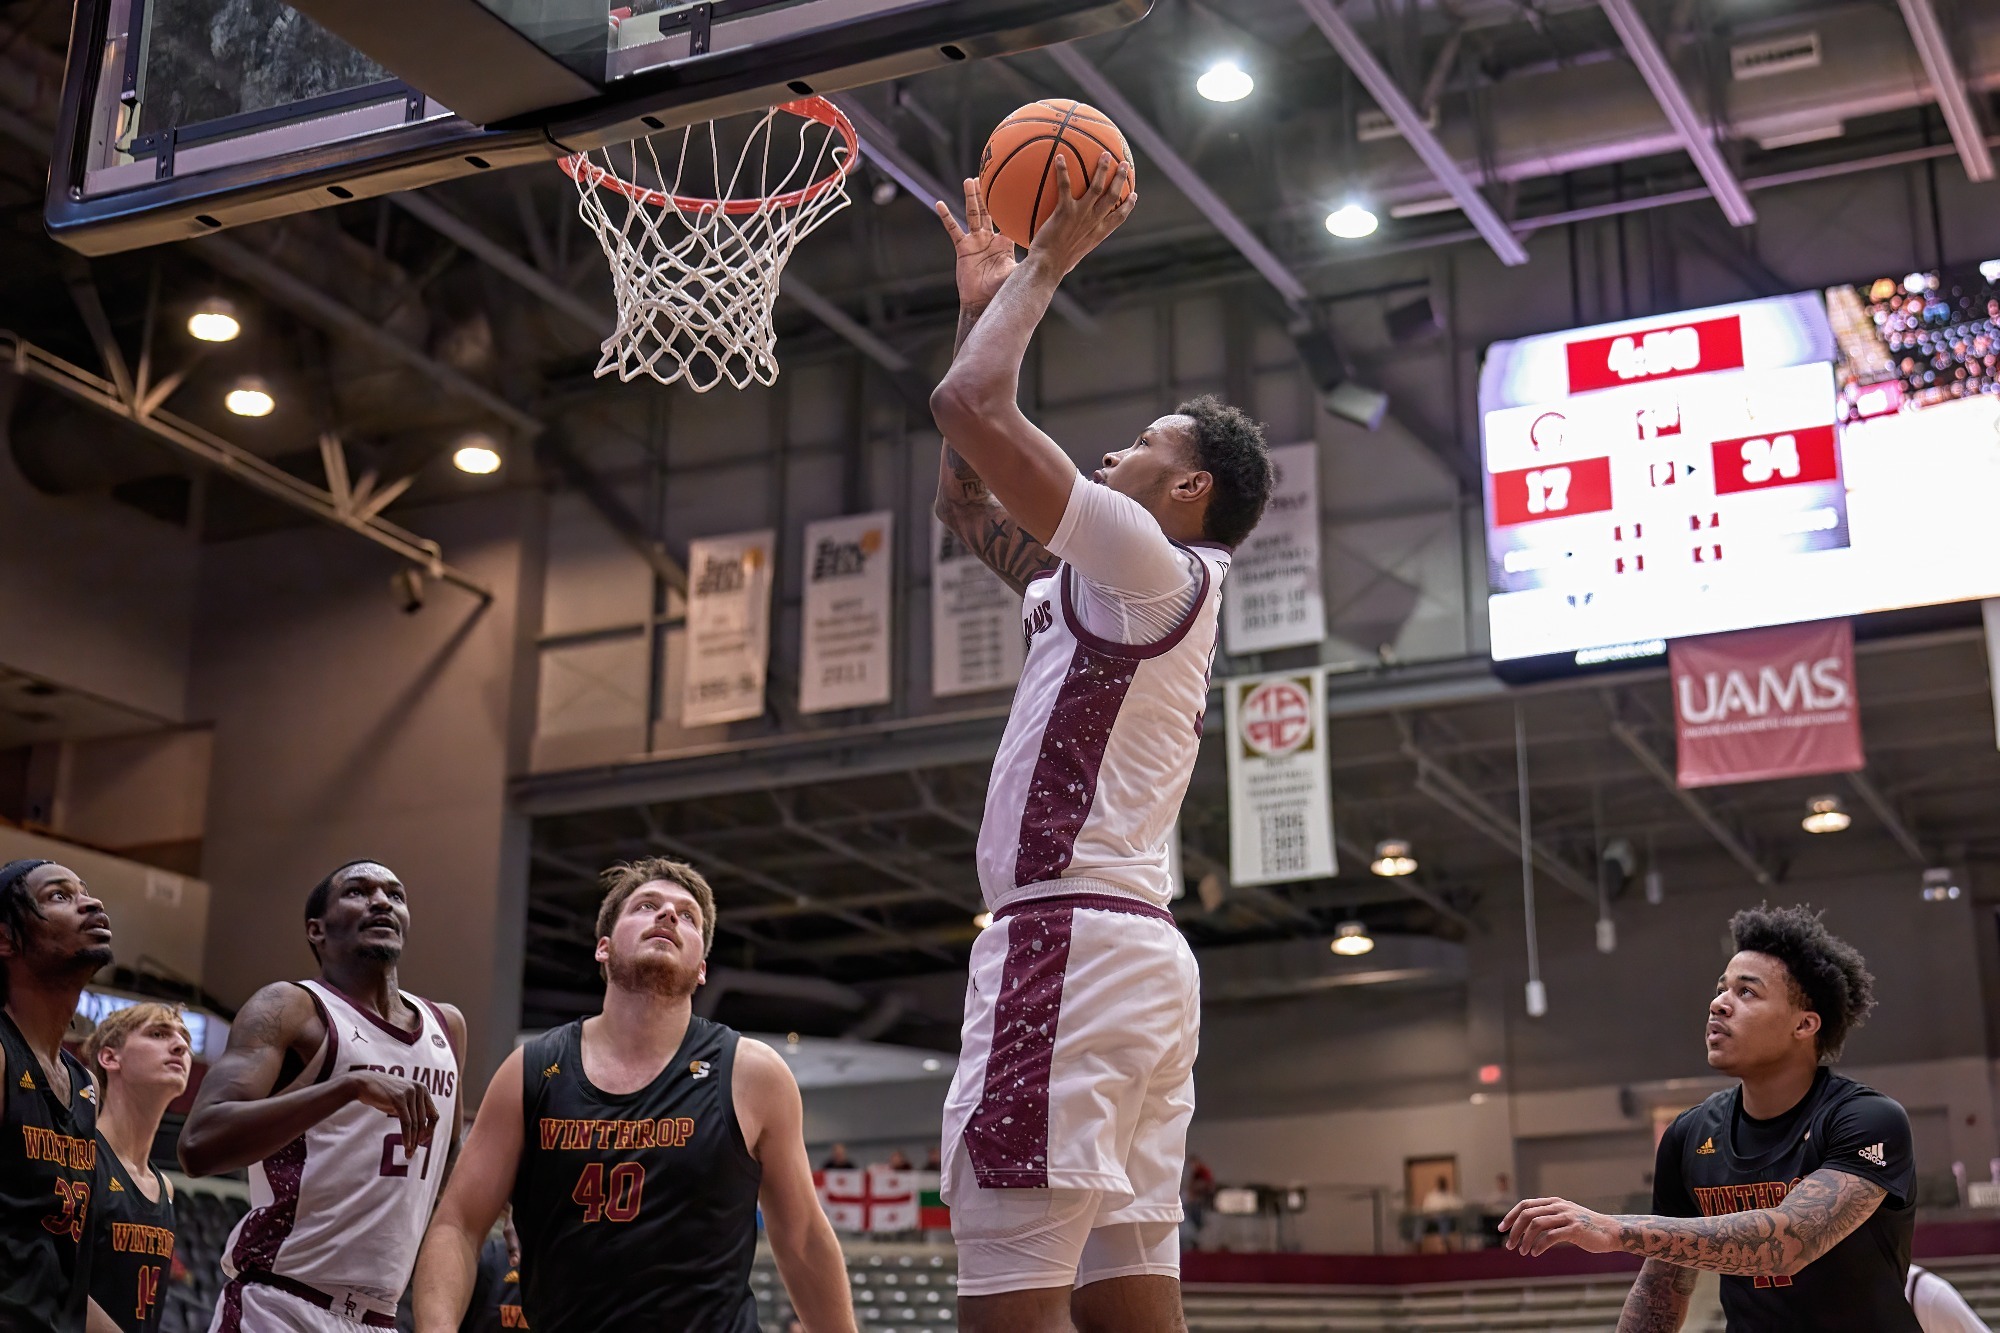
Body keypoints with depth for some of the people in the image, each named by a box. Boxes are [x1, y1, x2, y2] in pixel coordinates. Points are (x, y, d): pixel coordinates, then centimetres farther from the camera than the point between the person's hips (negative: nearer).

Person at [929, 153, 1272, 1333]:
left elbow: (971, 407, -11)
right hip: (1140, 956, 10)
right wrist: (985, 297, 30)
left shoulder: (1152, 562, -4)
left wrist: (1050, 262, 3)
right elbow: (965, 498, 31)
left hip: (1068, 940, -10)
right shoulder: (1103, 587, 23)